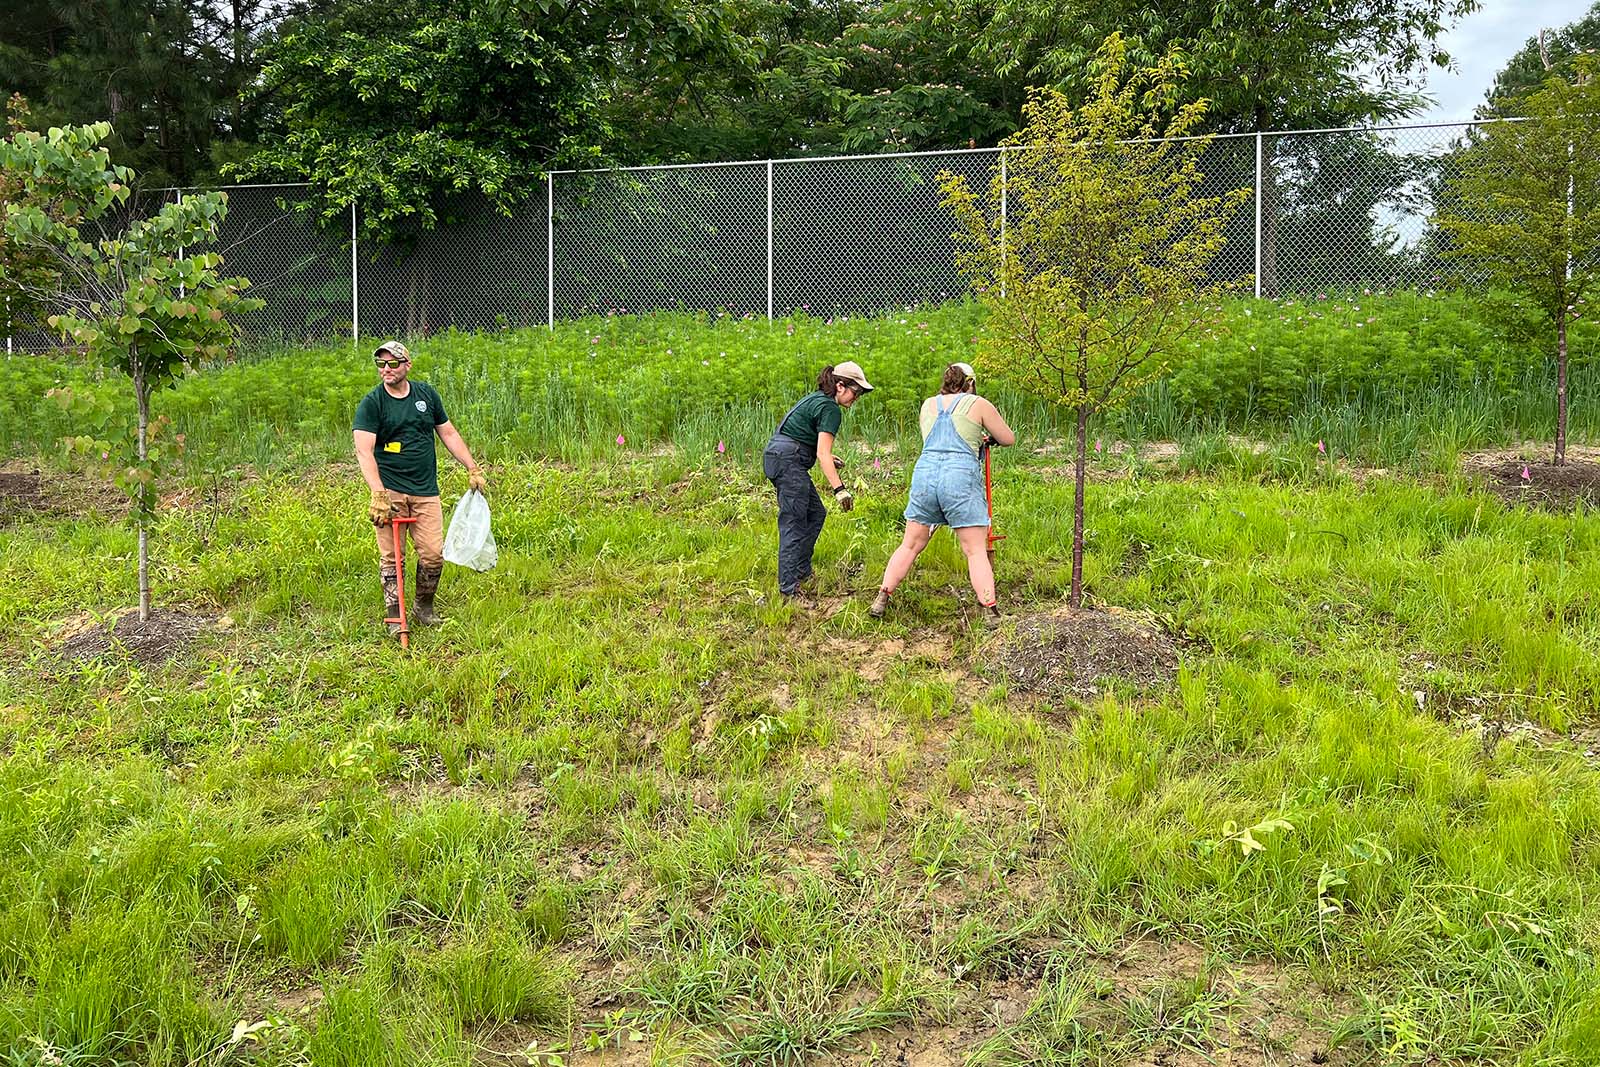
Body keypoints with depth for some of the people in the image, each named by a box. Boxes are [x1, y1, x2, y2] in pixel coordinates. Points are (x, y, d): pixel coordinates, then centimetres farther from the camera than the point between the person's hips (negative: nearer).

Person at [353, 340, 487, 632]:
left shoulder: (427, 394, 9)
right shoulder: (371, 403, -5)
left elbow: (448, 433, 18)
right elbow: (364, 450, -15)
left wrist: (473, 469, 13)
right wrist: (378, 494, -26)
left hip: (426, 492, 3)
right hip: (390, 491, -3)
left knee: (433, 555, -1)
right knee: (390, 556, -2)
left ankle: (423, 608, 20)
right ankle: (394, 617, 8)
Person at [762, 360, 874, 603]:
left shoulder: (816, 398, 20)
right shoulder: (830, 409, -10)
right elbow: (823, 453, -20)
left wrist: (827, 457, 27)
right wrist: (839, 488, -26)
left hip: (776, 456, 10)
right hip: (788, 459, -10)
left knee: (816, 513, 16)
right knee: (794, 523, -10)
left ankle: (802, 571, 19)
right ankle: (789, 587, -11)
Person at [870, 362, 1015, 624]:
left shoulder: (928, 404, 17)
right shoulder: (978, 404, 6)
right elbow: (1009, 438, 12)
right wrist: (990, 438, 34)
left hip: (924, 474, 4)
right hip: (961, 477, -4)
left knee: (911, 545, 14)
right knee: (976, 550, 1)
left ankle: (881, 599, 14)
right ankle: (989, 610, -4)